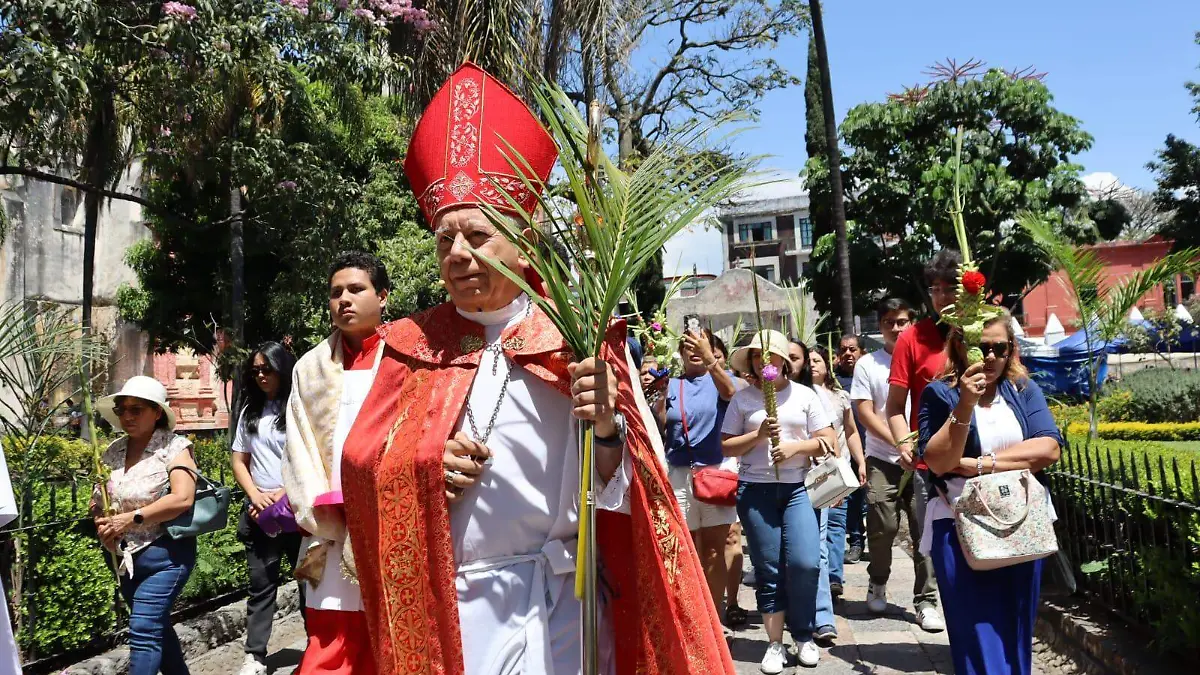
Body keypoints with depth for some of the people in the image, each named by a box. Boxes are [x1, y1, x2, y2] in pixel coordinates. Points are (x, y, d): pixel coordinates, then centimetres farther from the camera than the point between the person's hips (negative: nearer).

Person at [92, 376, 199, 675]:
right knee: (157, 628, 19)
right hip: (127, 558, 7)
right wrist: (102, 525, -2)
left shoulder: (174, 446, -11)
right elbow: (98, 499, 19)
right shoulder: (114, 451, 6)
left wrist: (130, 518, -19)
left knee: (143, 631, -11)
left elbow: (182, 498, -23)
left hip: (166, 553, -7)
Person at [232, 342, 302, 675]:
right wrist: (256, 496, -2)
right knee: (260, 584, 9)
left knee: (308, 581, 4)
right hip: (259, 514, 4)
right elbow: (239, 460, 14)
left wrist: (284, 495, -13)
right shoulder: (251, 410, 12)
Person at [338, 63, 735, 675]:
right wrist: (423, 465, -12)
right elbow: (360, 463, 6)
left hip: (558, 608, -1)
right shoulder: (411, 345, 3)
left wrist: (606, 431, -26)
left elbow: (618, 488, -6)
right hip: (440, 608, 2)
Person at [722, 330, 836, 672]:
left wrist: (794, 447, -13)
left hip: (798, 489, 0)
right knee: (768, 569, 4)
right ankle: (775, 644, 17)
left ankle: (803, 635, 16)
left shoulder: (805, 395, 5)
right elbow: (727, 447, 2)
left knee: (805, 563, -9)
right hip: (755, 491, 0)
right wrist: (758, 435, -13)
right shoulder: (742, 398, 3)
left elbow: (828, 440, 2)